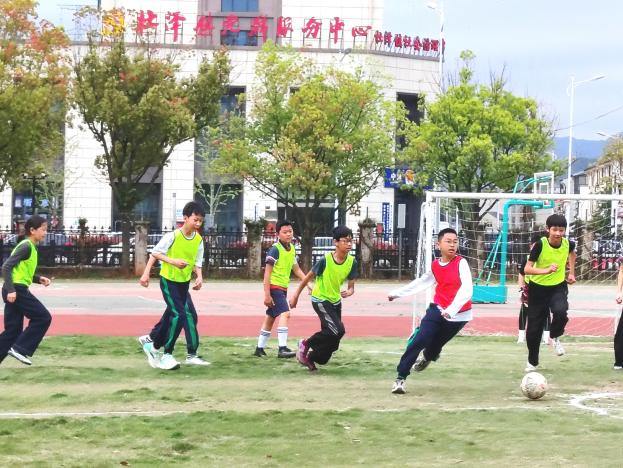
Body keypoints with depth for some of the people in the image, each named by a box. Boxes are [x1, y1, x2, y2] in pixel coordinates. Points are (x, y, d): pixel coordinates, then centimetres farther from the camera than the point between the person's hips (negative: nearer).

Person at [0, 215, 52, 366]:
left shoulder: (31, 247, 18)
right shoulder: (26, 247, -11)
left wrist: (38, 279, 11)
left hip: (15, 291, 10)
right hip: (16, 290, -10)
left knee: (13, 330, 9)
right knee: (43, 317, -8)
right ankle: (21, 349, -8)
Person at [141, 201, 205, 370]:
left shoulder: (199, 240, -2)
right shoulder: (173, 236, -18)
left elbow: (197, 262, 5)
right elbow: (155, 253, -12)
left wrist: (199, 276, -14)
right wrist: (173, 261, -25)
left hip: (184, 283, 6)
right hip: (169, 281, -6)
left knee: (171, 316, 12)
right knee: (179, 315, -17)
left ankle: (154, 345, 32)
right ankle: (166, 354, -5)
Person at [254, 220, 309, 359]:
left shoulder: (291, 249, 9)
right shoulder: (275, 249, -15)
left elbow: (296, 269, 20)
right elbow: (267, 273, -16)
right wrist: (267, 294, -20)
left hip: (283, 288, 9)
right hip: (274, 287, -9)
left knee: (270, 318, 14)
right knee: (284, 314, -22)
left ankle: (260, 348, 23)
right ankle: (282, 348, -28)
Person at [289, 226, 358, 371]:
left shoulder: (352, 262, -10)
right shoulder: (325, 260, -23)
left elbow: (351, 286, -3)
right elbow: (309, 277, -10)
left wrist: (349, 291, -28)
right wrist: (296, 295, -3)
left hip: (336, 301, 6)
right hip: (320, 300, -6)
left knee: (333, 340, 6)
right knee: (338, 330, -22)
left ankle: (311, 358, 28)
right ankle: (306, 344, -3)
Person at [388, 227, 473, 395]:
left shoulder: (461, 263, -15)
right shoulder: (435, 265, 2)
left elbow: (467, 289, -26)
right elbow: (421, 282, 20)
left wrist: (452, 309, -40)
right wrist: (397, 293, 25)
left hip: (458, 315, -3)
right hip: (438, 310, 3)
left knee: (434, 345, 10)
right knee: (418, 341, -13)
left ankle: (428, 357, 49)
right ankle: (401, 378, -4)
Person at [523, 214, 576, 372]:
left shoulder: (568, 244, -11)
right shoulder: (540, 244, -21)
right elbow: (527, 269, -24)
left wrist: (571, 273, 14)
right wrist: (545, 271, -39)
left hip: (558, 287, 1)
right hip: (538, 288, -1)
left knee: (560, 312, -30)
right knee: (534, 328, 4)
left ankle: (555, 337, 3)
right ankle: (532, 362, 26)